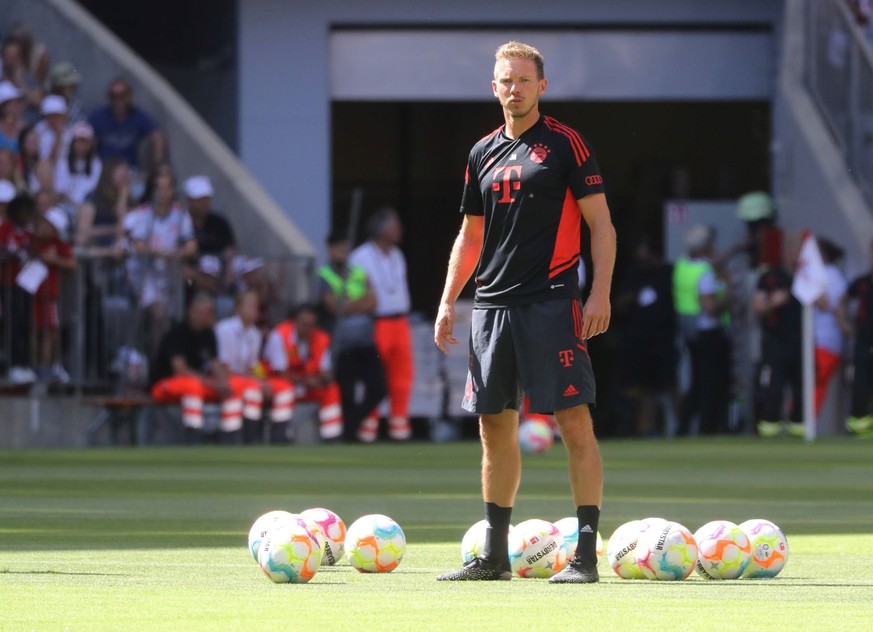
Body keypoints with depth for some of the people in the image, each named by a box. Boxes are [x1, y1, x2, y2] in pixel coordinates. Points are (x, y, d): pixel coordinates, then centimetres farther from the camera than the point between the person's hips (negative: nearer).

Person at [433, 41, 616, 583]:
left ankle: (587, 555, -9)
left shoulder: (566, 145, -2)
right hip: (492, 304, 6)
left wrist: (601, 293, -14)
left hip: (552, 304, -6)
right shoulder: (483, 154, 15)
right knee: (496, 426, 9)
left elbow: (601, 223, -4)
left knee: (574, 422, -9)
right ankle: (495, 555, 17)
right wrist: (448, 302, 14)